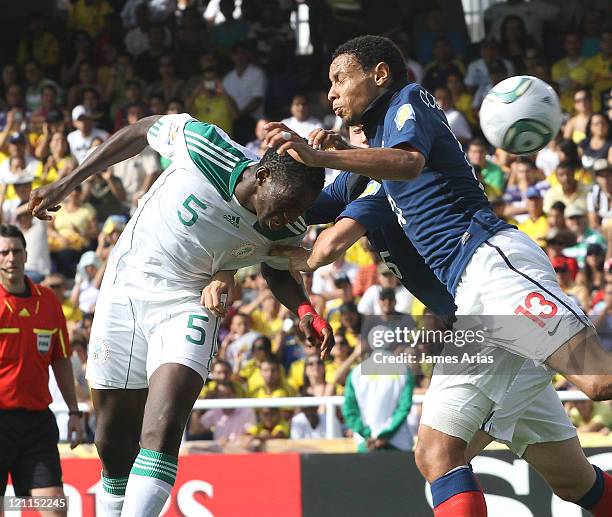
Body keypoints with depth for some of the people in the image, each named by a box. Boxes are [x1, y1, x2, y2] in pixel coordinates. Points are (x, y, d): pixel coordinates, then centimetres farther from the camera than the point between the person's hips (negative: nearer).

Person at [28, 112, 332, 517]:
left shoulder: (287, 232, -12)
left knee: (161, 435, -24)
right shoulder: (204, 145, -20)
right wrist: (67, 184, 4)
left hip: (188, 305, 0)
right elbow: (143, 130, -1)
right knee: (114, 444, 6)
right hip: (125, 287, 1)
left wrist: (304, 310, -10)